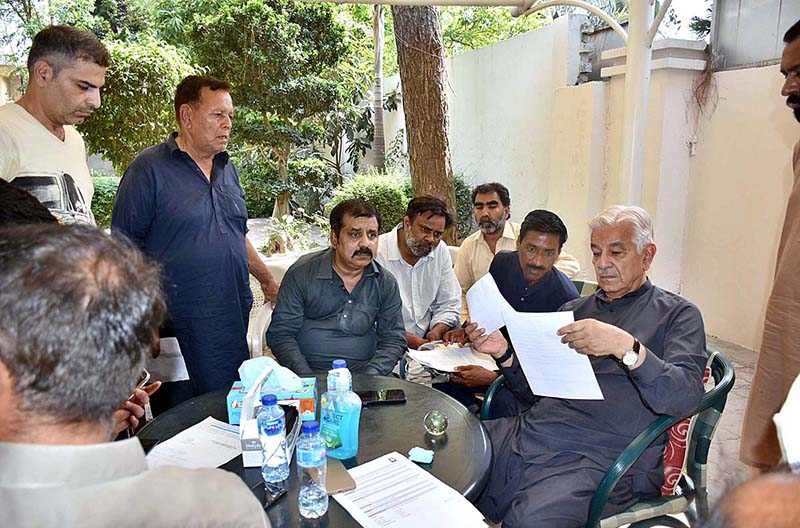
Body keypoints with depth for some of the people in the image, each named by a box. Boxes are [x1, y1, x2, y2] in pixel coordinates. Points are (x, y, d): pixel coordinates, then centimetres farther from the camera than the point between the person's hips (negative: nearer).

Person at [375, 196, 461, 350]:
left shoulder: (440, 251, 6)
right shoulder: (377, 253, -13)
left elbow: (449, 305, 12)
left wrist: (436, 331, -7)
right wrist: (408, 339, -22)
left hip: (426, 342, 5)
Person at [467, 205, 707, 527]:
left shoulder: (678, 315, 6)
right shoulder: (574, 309, 21)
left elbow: (686, 399, -12)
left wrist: (627, 347, -26)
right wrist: (504, 353, 2)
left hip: (602, 457, -4)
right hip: (533, 429, 5)